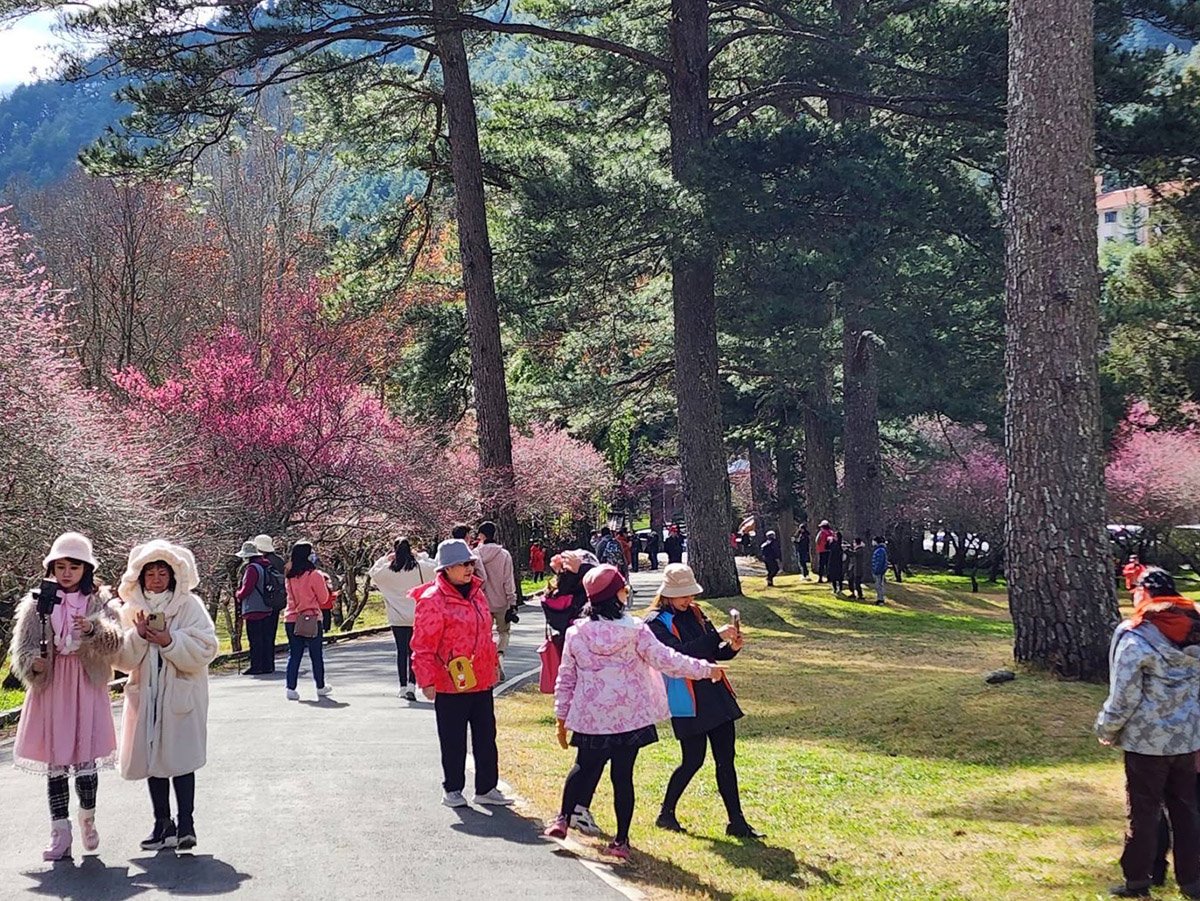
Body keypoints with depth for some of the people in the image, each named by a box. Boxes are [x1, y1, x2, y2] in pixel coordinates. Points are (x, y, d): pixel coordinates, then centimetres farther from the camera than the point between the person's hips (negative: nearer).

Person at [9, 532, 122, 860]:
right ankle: (60, 834, 9)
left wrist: (94, 630, -26)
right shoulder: (39, 602, 6)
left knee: (86, 759, -3)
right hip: (50, 688, 1)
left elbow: (115, 643, -7)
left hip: (86, 688, -1)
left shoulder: (100, 603, 5)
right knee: (54, 762, 3)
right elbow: (22, 647, 4)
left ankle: (87, 818, 22)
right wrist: (34, 664, -16)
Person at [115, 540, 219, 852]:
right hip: (146, 694, 4)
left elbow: (205, 651, -11)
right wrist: (138, 636, -15)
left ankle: (186, 823, 3)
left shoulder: (189, 606, -4)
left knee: (180, 757, -4)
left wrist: (170, 642, -20)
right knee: (152, 757, 6)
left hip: (181, 694, -4)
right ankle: (163, 823, 16)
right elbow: (122, 660, 2)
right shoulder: (132, 611, 6)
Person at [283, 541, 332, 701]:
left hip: (291, 620, 4)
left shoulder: (289, 576, 4)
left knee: (294, 655, 8)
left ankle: (291, 688, 1)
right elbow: (323, 598, -5)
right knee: (316, 655, 9)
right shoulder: (314, 575, -13)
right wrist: (324, 584, 12)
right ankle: (321, 687, 20)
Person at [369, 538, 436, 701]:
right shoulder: (419, 567, -9)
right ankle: (411, 684, -10)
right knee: (414, 651, 3)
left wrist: (385, 558, 11)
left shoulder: (387, 570, -7)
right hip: (416, 617, -1)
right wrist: (420, 556, 8)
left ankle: (403, 686, 13)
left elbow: (372, 572, 13)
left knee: (401, 651, 10)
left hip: (397, 619, 1)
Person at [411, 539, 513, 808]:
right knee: (453, 741, 6)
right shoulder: (432, 600, -16)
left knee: (486, 737, 13)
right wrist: (426, 680, -15)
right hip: (451, 684, -7)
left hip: (482, 681, 7)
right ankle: (452, 789, 19)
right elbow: (423, 646, -14)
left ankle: (486, 788, 23)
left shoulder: (477, 593, 9)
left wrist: (493, 663, 22)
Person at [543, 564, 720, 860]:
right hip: (630, 716, -2)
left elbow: (565, 678, 5)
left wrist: (562, 716, 15)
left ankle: (562, 819, 16)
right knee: (623, 775, 4)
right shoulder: (635, 630, -10)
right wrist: (705, 669, 3)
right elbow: (666, 660, -8)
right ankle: (621, 840, 8)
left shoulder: (576, 633, -2)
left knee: (584, 768, 21)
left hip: (589, 718, 2)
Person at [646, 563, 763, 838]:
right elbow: (679, 652, -24)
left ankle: (737, 821, 10)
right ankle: (666, 813, 19)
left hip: (715, 693, 7)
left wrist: (732, 647, -6)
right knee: (693, 760, -1)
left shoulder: (695, 613, 12)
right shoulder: (657, 622, -9)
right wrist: (717, 636, -26)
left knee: (726, 759, 6)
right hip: (687, 702, -6)